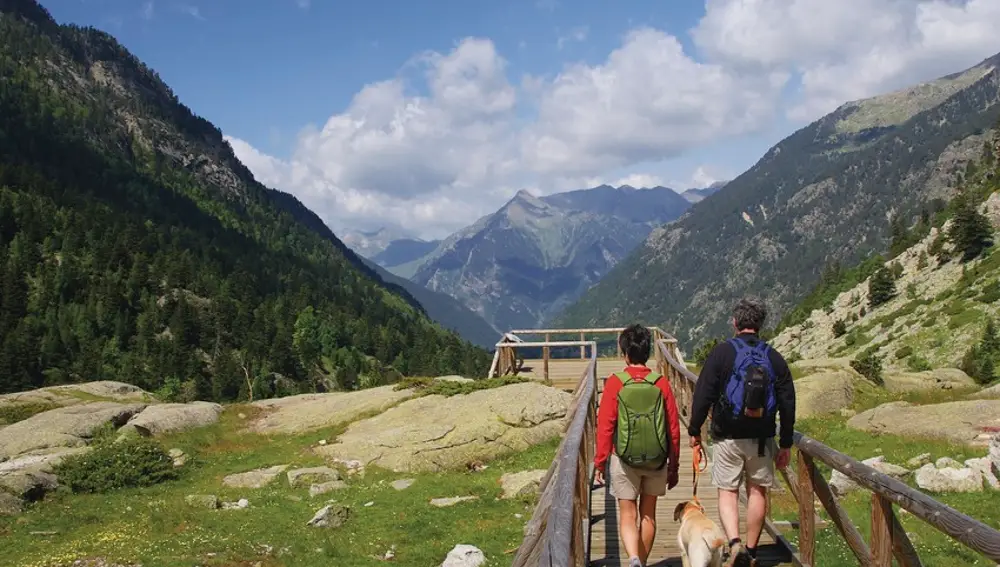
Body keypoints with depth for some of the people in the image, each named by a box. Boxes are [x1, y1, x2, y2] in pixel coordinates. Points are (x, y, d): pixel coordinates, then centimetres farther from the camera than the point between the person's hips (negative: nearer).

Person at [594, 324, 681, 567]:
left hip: (624, 459, -2)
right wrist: (674, 466, 11)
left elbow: (605, 426, -8)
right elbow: (673, 428, 0)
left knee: (627, 516, 5)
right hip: (657, 461, 2)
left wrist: (600, 462, 1)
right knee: (648, 515, 17)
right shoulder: (661, 384, -4)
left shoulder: (615, 383, -9)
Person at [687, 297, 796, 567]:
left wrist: (694, 429, 2)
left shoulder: (722, 352, -7)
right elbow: (787, 403, 4)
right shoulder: (774, 357, 1)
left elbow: (703, 394, -9)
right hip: (762, 438, 2)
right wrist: (785, 444, 11)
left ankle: (735, 543, -13)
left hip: (728, 437, -2)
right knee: (758, 492, 15)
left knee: (727, 492, 7)